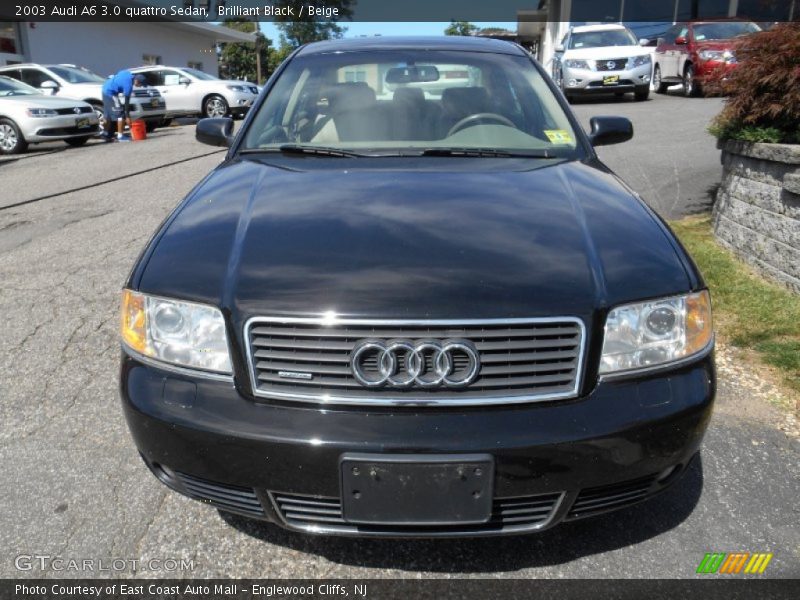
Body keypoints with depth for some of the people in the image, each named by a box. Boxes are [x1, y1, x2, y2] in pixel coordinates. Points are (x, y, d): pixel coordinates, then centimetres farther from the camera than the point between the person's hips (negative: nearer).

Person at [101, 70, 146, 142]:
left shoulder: (128, 74, 2)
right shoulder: (128, 85, -21)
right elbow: (126, 102, -19)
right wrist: (127, 117, -15)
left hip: (106, 90, 10)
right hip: (111, 93, -10)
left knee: (109, 114, 17)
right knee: (120, 114, -8)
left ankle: (107, 135, 23)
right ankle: (120, 136, -8)